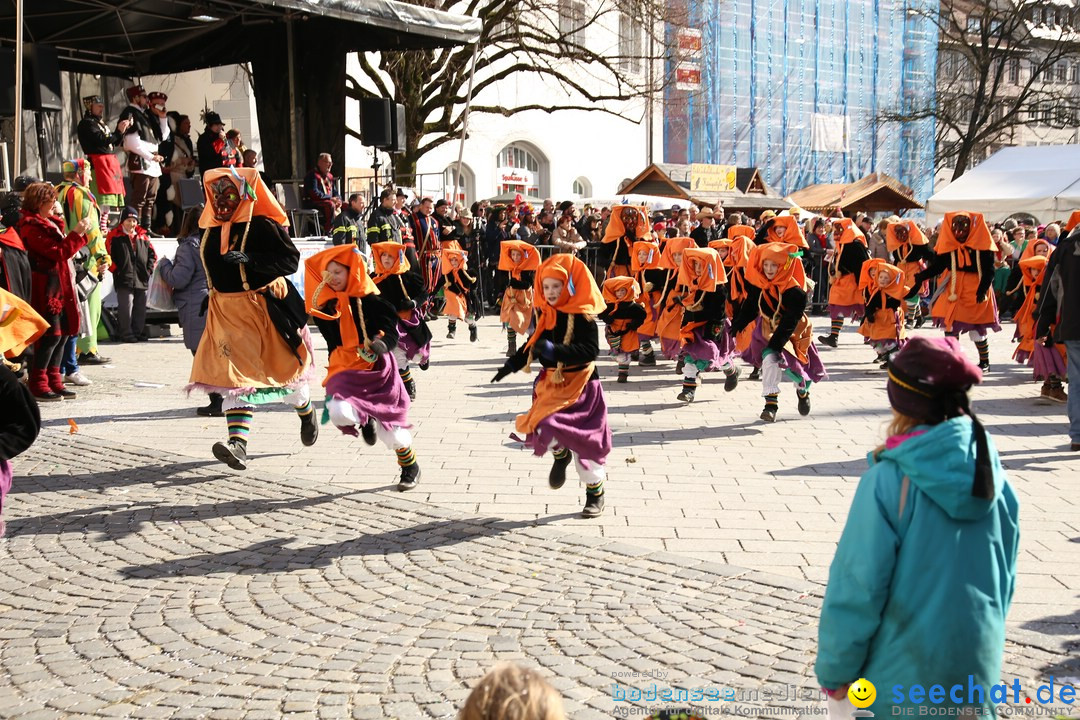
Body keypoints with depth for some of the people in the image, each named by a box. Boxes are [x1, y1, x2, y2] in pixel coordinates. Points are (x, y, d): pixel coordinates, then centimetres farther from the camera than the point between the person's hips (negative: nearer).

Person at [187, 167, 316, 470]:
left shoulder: (261, 226, -12)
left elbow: (291, 259, -19)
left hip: (260, 307, -5)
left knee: (282, 368, 9)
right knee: (235, 374, -7)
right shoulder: (212, 231, 8)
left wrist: (249, 260, -28)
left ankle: (306, 412, 40)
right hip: (224, 310, 5)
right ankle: (238, 444, -17)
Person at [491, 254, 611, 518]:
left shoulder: (582, 315, -16)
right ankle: (560, 454, 26)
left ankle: (596, 493, 14)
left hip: (579, 383, -6)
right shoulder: (545, 312, 4)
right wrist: (512, 364, 19)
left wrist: (555, 351, -33)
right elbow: (534, 343, 20)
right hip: (551, 381, 6)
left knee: (582, 437, -5)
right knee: (539, 424, -10)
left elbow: (591, 350, -25)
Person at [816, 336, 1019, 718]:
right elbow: (1006, 575, 7)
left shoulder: (888, 480, -20)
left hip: (903, 672, -5)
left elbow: (857, 585, -17)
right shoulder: (991, 472, -4)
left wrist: (835, 670, -6)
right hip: (978, 663, 5)